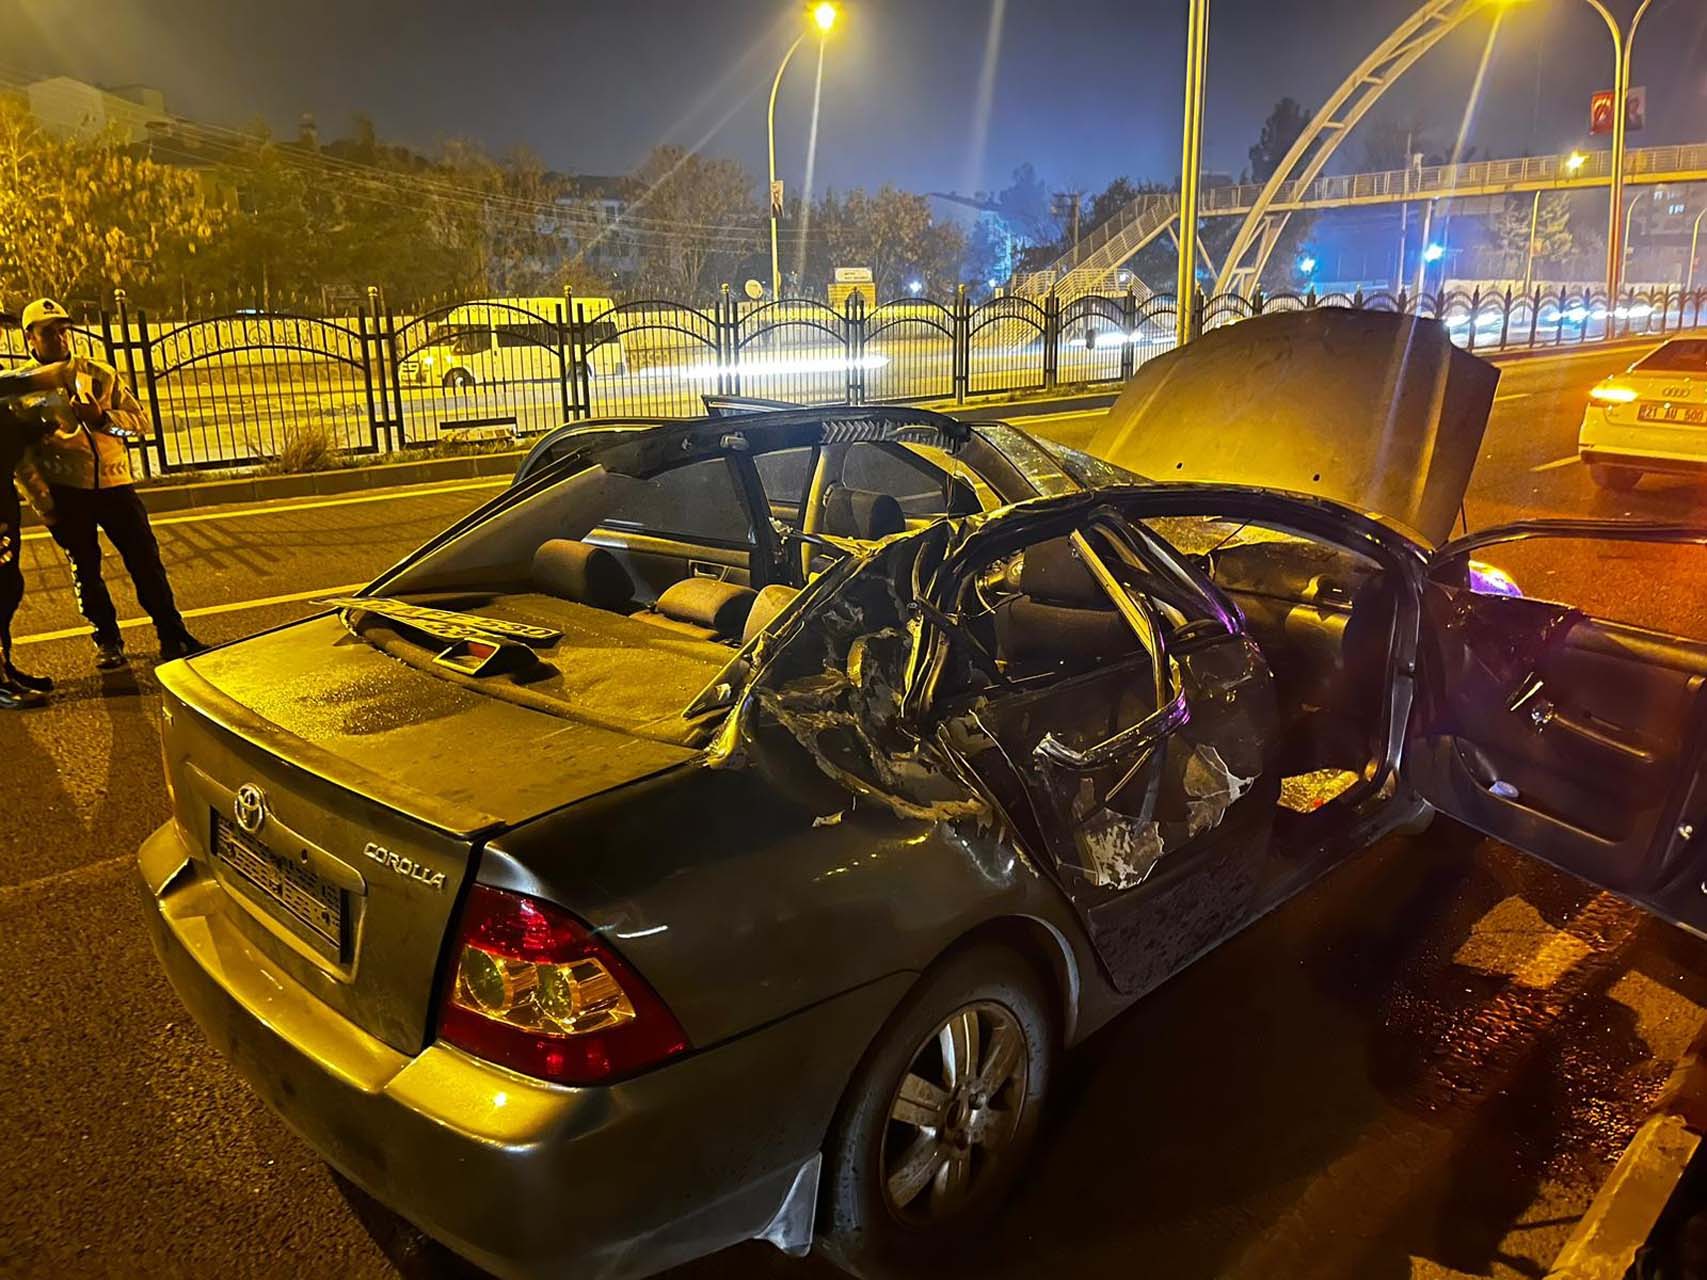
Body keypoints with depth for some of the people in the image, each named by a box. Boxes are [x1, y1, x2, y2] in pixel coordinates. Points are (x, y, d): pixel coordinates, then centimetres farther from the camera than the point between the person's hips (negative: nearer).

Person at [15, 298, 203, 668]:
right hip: (66, 491, -1)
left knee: (146, 560, 0)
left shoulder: (99, 373, 7)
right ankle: (107, 640, 21)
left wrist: (103, 418, -16)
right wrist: (43, 500, -7)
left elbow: (141, 421, 4)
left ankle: (173, 637, 9)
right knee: (85, 569, 8)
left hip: (115, 484, 1)